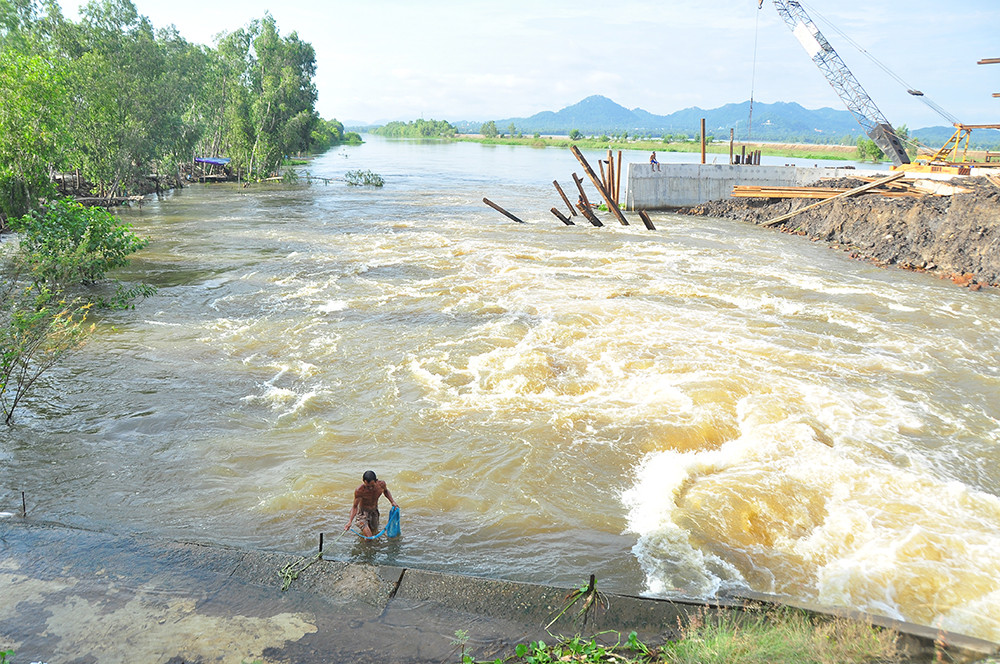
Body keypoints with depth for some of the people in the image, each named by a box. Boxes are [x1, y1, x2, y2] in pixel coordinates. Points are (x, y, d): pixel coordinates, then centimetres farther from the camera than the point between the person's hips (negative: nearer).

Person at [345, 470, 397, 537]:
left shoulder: (381, 484, -21)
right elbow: (355, 507, -20)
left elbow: (386, 491, 5)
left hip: (374, 511, 5)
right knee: (369, 538, -16)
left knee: (375, 532, 18)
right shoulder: (359, 491, -33)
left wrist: (392, 501, -8)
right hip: (362, 512, -5)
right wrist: (350, 522, -31)